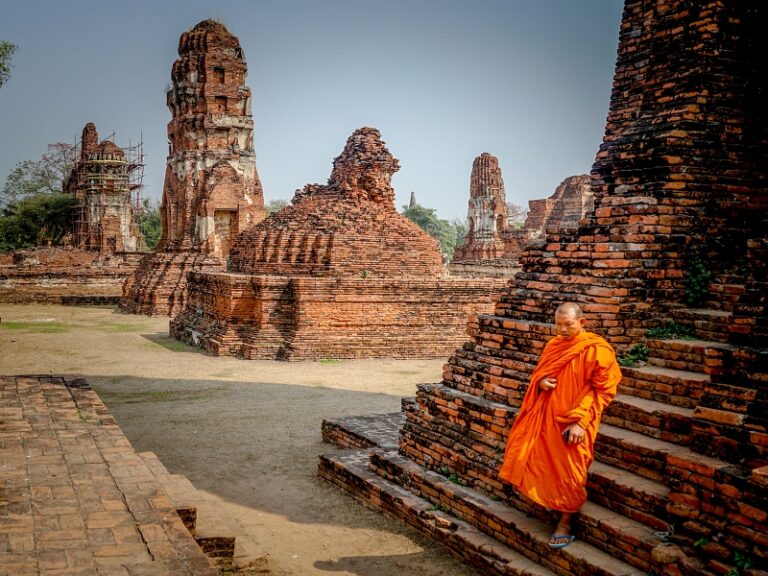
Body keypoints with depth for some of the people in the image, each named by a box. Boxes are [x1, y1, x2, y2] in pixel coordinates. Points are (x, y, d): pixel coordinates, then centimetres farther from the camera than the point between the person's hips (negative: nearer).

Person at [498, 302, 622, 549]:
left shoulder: (597, 350, -14)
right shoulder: (554, 345, 6)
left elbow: (603, 390, -13)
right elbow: (538, 373, 18)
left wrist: (580, 421, -19)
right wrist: (541, 382, -8)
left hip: (573, 422, -6)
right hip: (546, 415, 6)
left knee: (568, 473, 2)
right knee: (524, 451, 9)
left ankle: (565, 523, 21)